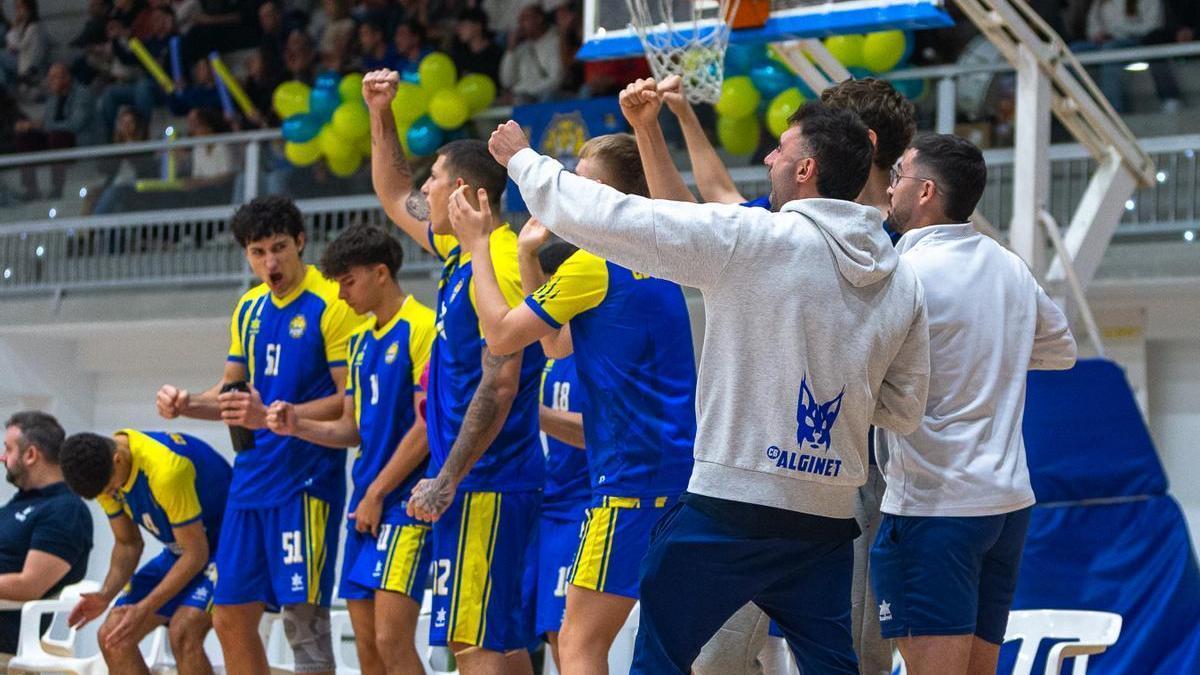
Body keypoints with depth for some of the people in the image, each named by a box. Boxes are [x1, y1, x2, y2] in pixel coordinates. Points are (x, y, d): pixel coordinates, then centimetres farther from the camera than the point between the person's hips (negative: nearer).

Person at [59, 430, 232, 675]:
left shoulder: (166, 469, -32)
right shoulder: (104, 472, -8)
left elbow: (196, 554, -24)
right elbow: (128, 544, 5)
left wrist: (145, 609, -25)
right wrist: (105, 595, -13)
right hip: (178, 551, 8)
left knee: (183, 632, -30)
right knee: (112, 637, -2)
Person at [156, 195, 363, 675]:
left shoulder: (330, 305, -10)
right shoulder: (249, 309, 13)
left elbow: (350, 400, -14)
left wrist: (271, 416, -24)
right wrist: (185, 404, 1)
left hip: (306, 479, -8)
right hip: (250, 478, 8)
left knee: (303, 615, -8)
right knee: (230, 617, 8)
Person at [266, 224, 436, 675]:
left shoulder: (423, 329, -11)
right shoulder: (361, 341, 16)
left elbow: (426, 427, -15)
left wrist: (376, 494, -11)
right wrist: (298, 426, 1)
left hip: (404, 501, -9)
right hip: (365, 502, 9)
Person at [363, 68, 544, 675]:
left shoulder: (496, 265, -15)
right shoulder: (458, 251, 14)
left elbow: (499, 385, -21)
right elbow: (394, 198, 32)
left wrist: (446, 480, -22)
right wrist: (381, 115, 24)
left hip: (484, 486, -10)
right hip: (478, 483, 10)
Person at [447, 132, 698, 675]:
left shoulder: (595, 263, -9)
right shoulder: (661, 261, 17)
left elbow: (501, 334, -3)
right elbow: (556, 343, 26)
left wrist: (477, 245, 6)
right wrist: (527, 254, 25)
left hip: (635, 478, -9)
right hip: (686, 475, 9)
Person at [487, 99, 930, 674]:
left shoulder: (750, 239, -10)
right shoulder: (903, 282, 7)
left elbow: (605, 216, -8)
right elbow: (904, 408, 15)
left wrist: (521, 159, 7)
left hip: (729, 509, -5)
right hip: (829, 519, 5)